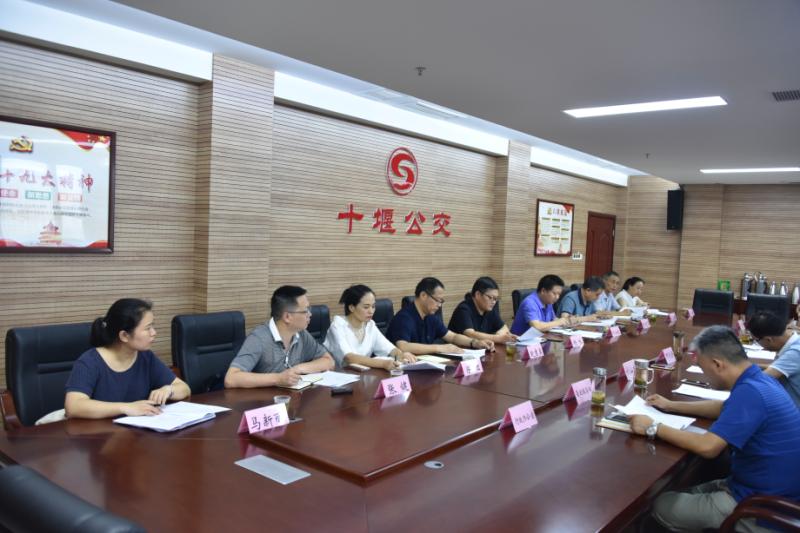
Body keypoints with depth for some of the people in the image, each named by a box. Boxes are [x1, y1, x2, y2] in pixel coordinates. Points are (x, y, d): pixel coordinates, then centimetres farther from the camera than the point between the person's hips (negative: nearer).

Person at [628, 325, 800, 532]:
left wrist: (654, 428, -20)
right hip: (766, 487, 10)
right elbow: (725, 408, 23)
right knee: (690, 494, 20)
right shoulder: (758, 380, 3)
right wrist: (671, 406, 22)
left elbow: (708, 447, -31)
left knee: (661, 507, -3)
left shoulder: (750, 391, -28)